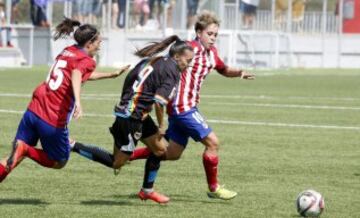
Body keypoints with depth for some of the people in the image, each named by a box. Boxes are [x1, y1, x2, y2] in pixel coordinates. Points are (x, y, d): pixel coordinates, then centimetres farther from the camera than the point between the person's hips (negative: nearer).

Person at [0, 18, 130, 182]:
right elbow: (76, 75, -27)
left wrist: (113, 74, 45)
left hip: (33, 111, 6)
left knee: (14, 157, 10)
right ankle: (26, 150, -8)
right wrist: (78, 102, -43)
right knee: (59, 162, 15)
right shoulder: (87, 61, -3)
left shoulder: (67, 51, 19)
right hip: (53, 122, -6)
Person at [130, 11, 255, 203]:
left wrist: (239, 73, 8)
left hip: (186, 107, 10)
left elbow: (224, 70, 27)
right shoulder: (190, 48, -15)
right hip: (182, 106, -10)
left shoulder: (211, 53, 11)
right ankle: (213, 188, 4)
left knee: (173, 153, 15)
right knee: (212, 142, -10)